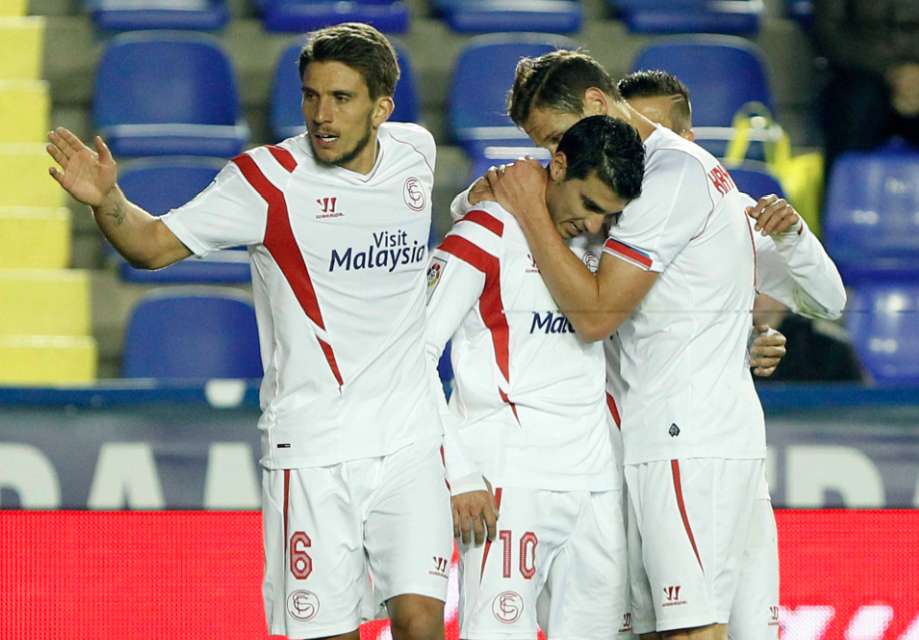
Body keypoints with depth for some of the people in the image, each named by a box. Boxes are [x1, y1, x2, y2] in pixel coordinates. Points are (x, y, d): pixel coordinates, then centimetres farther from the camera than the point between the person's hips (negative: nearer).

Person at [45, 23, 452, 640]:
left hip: (408, 442, 3)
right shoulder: (269, 179, -9)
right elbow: (156, 243, -9)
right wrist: (108, 201, -26)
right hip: (311, 445, -3)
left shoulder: (417, 151, 5)